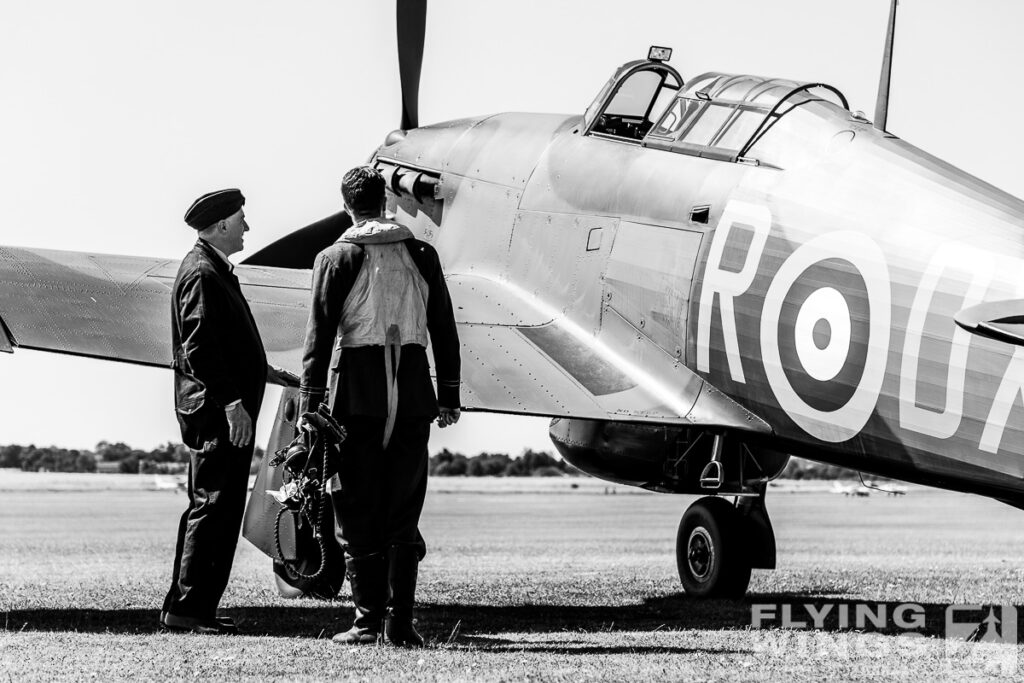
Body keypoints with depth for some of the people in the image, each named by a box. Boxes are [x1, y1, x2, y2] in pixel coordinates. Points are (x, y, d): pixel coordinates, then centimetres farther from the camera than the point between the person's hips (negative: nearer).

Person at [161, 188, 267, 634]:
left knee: (214, 507, 12)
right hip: (216, 412, -11)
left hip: (226, 412, 11)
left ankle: (187, 607, 16)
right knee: (213, 504, -10)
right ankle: (188, 607, -9)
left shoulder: (215, 271, 21)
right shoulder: (201, 273, -12)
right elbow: (200, 348, -21)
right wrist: (231, 402, -24)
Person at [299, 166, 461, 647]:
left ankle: (369, 619, 1)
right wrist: (449, 396, 16)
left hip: (356, 396, -3)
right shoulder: (422, 255, 7)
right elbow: (444, 330, 9)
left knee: (358, 513, 4)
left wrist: (309, 404, -3)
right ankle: (400, 621, 5)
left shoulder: (336, 258, -2)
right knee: (404, 512, 8)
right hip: (412, 397, 3)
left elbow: (320, 335, -5)